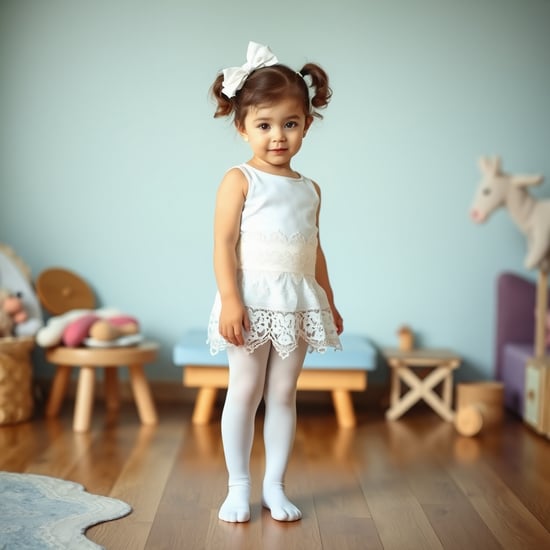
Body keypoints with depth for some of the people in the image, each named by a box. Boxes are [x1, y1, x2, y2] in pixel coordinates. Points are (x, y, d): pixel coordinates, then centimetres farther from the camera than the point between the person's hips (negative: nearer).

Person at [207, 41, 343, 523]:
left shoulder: (309, 189, 12)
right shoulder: (240, 180, -4)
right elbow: (224, 244, -10)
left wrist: (329, 302, 18)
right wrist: (230, 299, -20)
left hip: (298, 303, 5)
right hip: (253, 301, -5)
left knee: (284, 394, 10)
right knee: (245, 392, 3)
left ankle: (275, 486, 20)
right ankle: (239, 487, 16)